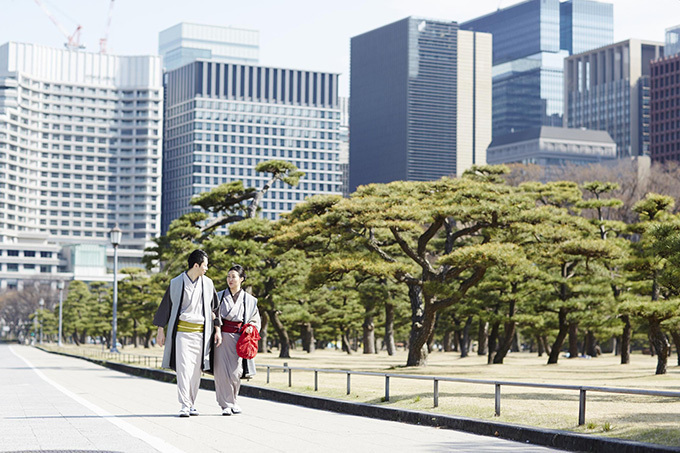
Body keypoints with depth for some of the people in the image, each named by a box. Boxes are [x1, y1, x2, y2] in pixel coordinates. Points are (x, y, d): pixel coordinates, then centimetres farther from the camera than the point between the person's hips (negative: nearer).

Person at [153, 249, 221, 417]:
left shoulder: (208, 284, 9)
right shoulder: (176, 283, 1)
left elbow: (214, 308, 16)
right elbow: (166, 306, 7)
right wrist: (161, 330, 4)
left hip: (201, 332, 3)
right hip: (182, 331, -3)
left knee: (196, 369, 4)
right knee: (183, 367, -11)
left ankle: (191, 404, 13)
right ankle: (185, 405, -12)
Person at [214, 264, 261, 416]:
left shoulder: (249, 300, 11)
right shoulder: (220, 296, 12)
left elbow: (255, 320, 16)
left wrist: (250, 327, -5)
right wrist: (216, 330, -5)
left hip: (238, 339, 0)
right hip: (221, 337, 0)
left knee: (235, 372, -9)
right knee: (222, 371, -8)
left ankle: (232, 399, 16)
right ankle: (226, 405, 0)